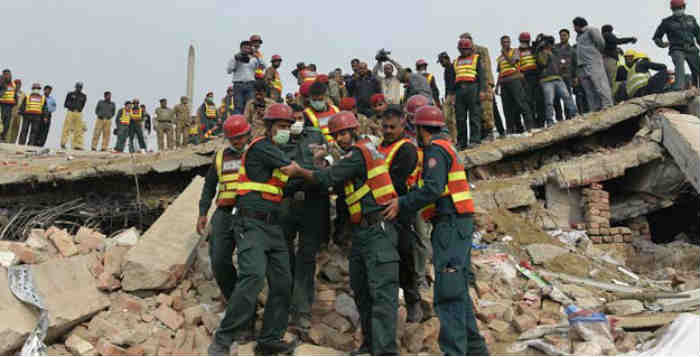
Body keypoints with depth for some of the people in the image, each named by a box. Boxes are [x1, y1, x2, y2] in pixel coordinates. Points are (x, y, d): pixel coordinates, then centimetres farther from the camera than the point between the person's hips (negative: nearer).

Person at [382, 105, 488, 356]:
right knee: (458, 289, 16)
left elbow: (433, 188, -21)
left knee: (448, 291, -11)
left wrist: (402, 203, -14)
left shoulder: (436, 149, -9)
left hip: (450, 224, -10)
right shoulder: (447, 147, 22)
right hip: (459, 223, 10)